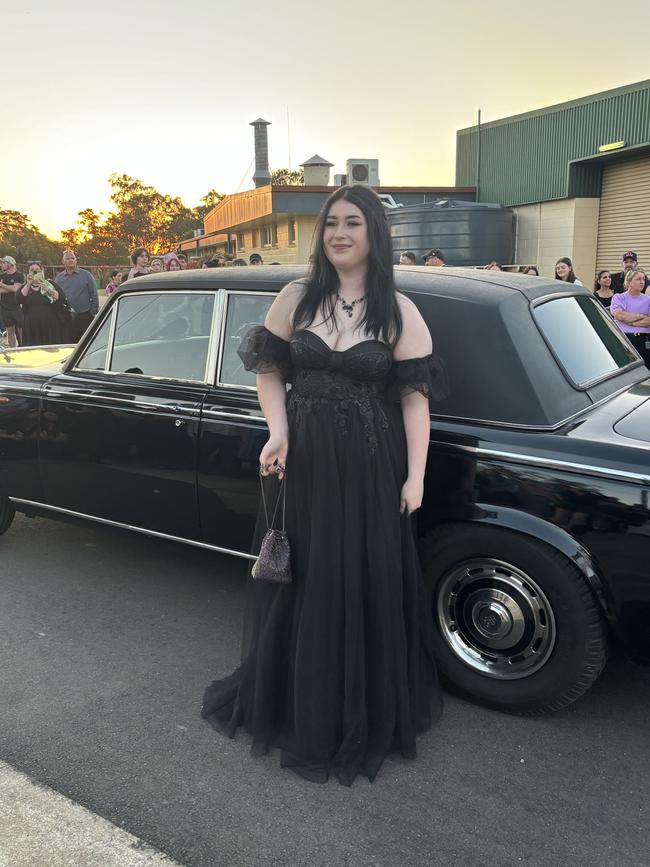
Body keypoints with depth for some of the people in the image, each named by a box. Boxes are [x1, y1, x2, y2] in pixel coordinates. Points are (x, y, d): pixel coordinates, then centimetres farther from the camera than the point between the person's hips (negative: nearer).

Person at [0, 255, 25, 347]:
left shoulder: (19, 275, -3)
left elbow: (15, 288, -16)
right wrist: (10, 289, -11)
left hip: (17, 308, -4)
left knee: (21, 331, -2)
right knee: (10, 332, 7)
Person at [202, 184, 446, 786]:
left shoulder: (399, 312, -4)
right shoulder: (295, 298, 2)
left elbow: (415, 397, -5)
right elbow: (268, 369, 8)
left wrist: (415, 476, -8)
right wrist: (279, 431, -8)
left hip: (369, 467, -2)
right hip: (302, 460, 2)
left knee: (365, 586, 9)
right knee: (299, 581, 13)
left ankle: (365, 711, 32)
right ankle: (295, 699, 37)